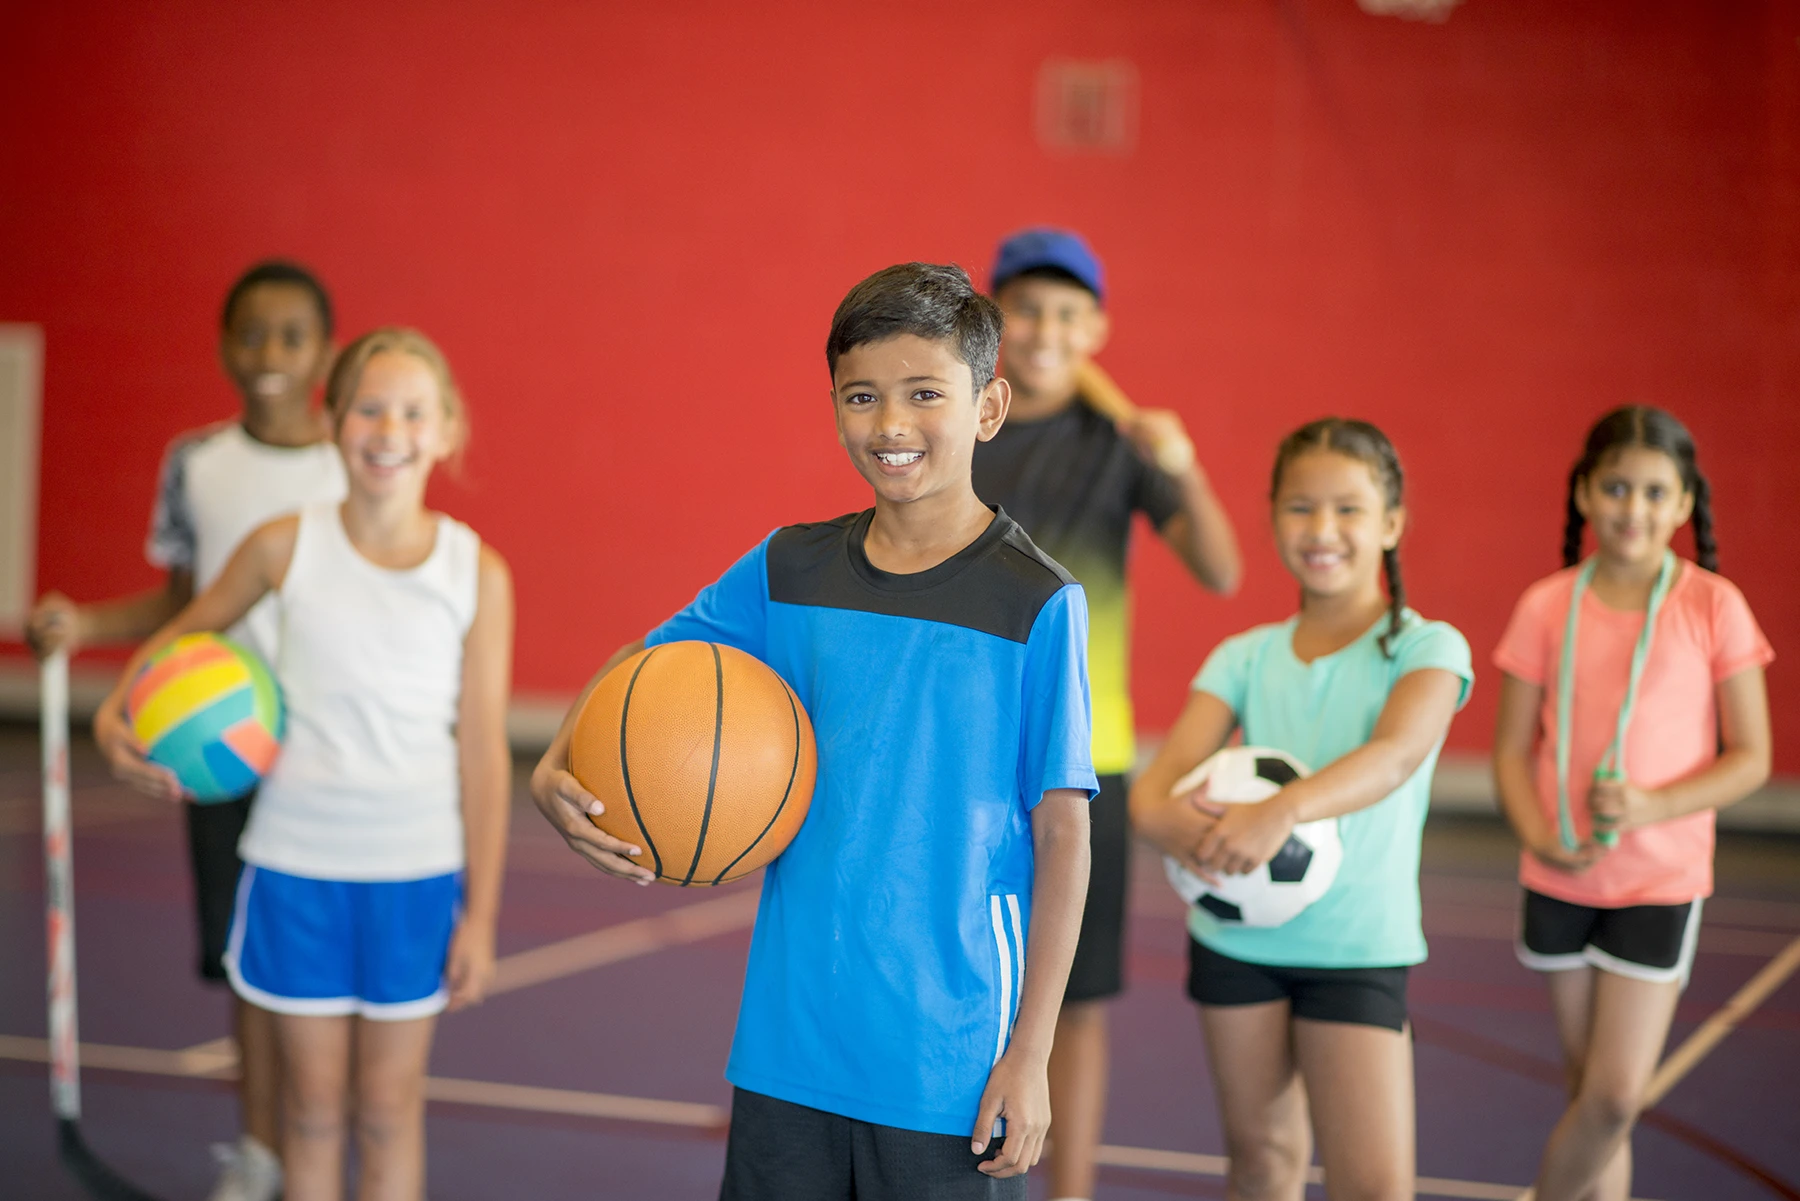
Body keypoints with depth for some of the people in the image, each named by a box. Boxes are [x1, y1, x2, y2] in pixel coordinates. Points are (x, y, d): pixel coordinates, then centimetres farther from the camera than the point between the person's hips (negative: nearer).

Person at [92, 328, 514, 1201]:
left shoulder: (477, 572, -6)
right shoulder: (286, 547, -5)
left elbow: (483, 750, -3)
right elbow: (186, 632, 14)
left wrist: (480, 911, -1)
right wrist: (115, 715, -4)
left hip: (416, 870, 0)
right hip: (297, 862, 1)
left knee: (389, 1106, 10)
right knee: (314, 1104, 10)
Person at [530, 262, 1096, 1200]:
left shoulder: (1036, 604, -8)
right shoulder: (789, 571, 4)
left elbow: (1062, 835, -7)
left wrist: (1029, 1053, -8)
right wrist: (557, 771, -4)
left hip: (950, 1054, -4)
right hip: (790, 1044, 4)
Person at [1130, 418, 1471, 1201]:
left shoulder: (1427, 648, -5)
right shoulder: (1245, 658, 6)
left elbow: (1398, 752, -25)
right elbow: (1163, 773, -5)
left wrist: (1281, 812, -43)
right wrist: (1166, 818, -32)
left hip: (1358, 947, -3)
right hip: (1235, 936, 4)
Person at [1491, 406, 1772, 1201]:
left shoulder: (1713, 606, -7)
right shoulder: (1546, 608, -1)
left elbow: (1750, 758, -5)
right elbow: (1513, 748, 2)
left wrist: (1652, 806, -20)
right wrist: (1540, 835, -17)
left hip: (1661, 881, -2)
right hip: (1562, 879, 2)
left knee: (1615, 1097, -7)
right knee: (1590, 1091, 12)